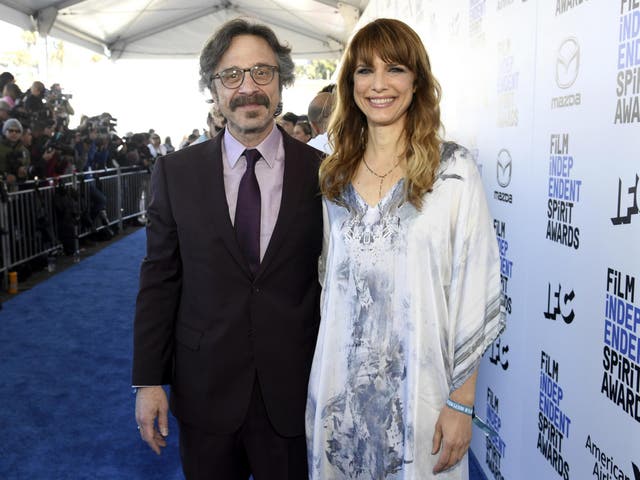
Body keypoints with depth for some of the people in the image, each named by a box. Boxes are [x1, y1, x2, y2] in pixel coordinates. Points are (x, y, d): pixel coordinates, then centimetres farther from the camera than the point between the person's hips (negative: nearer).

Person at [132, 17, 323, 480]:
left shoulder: (321, 172, -7)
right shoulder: (176, 172, -3)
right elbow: (159, 279, -1)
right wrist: (148, 380, -1)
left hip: (294, 390, 0)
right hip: (204, 390, 1)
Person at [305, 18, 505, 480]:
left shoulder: (453, 171, -10)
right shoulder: (335, 173, 5)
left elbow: (474, 292, -10)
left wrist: (462, 403, -11)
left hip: (417, 384, -4)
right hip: (340, 381, 4)